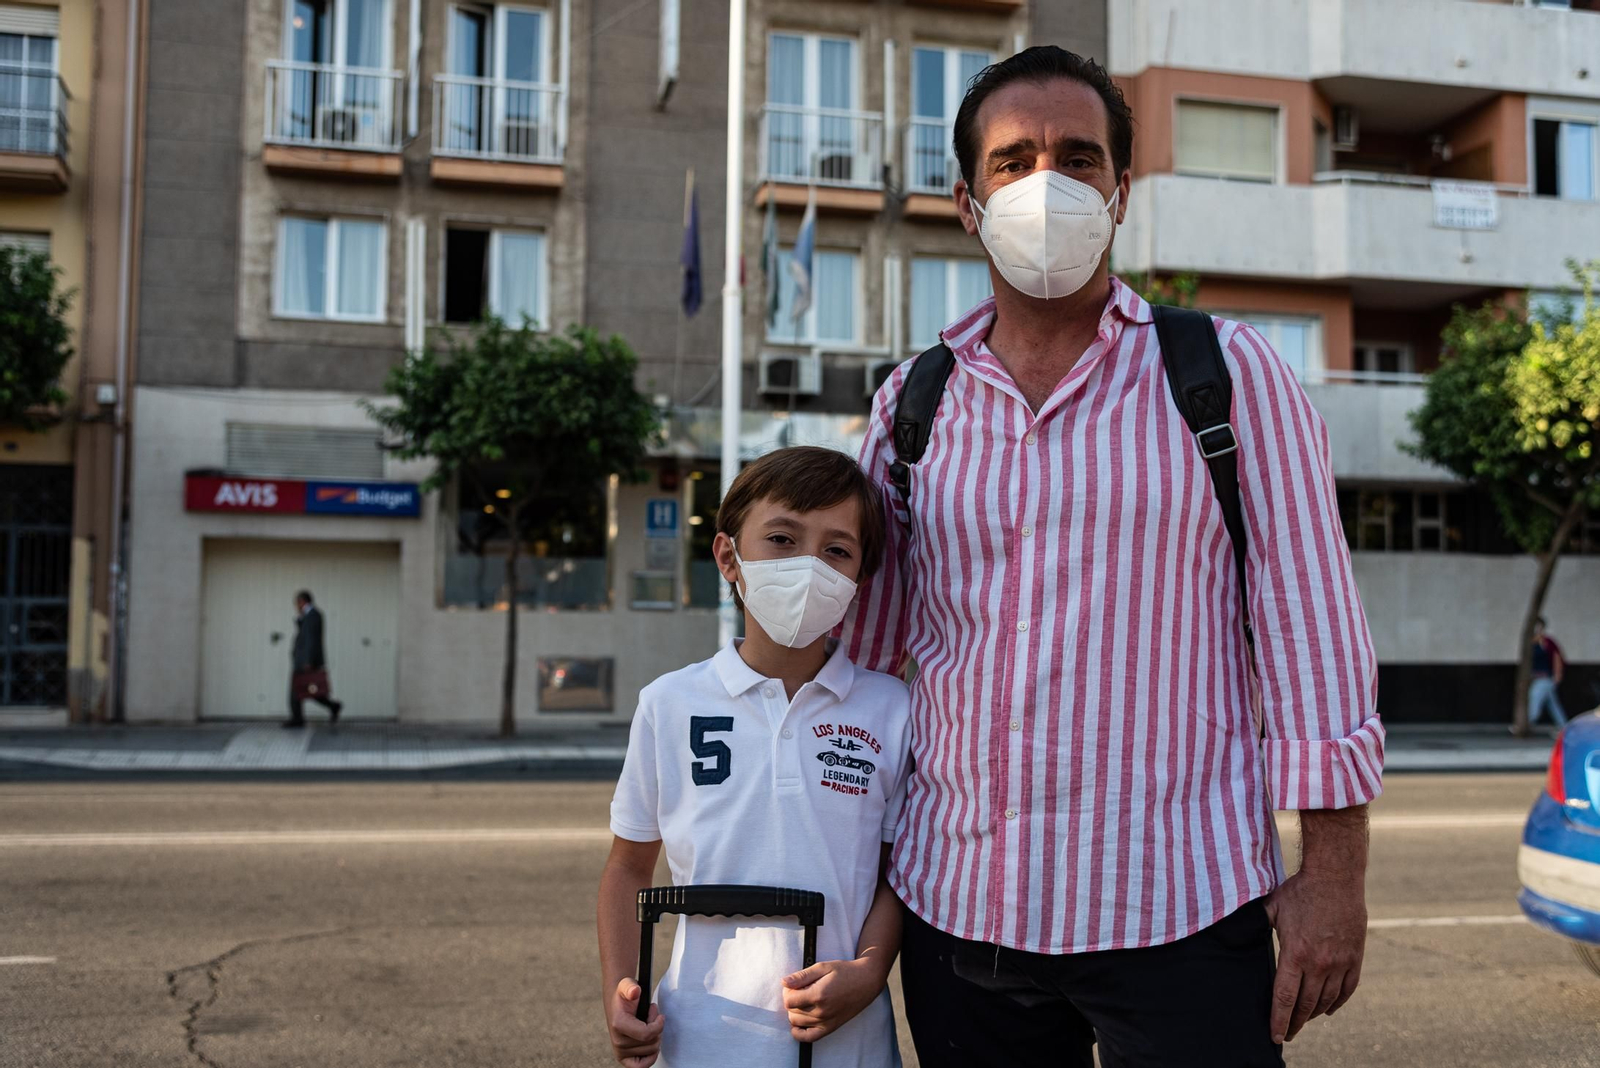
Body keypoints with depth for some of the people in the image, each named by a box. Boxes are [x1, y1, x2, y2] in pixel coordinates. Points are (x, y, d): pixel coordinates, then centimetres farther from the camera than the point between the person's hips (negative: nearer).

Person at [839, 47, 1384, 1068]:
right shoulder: (914, 403, 7)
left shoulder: (1229, 373, -1)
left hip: (1183, 908, -2)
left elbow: (1312, 625, -3)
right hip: (959, 905, 3)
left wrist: (1333, 869, -7)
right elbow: (862, 644, 14)